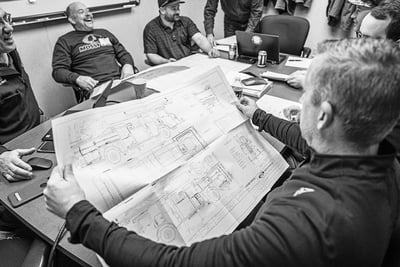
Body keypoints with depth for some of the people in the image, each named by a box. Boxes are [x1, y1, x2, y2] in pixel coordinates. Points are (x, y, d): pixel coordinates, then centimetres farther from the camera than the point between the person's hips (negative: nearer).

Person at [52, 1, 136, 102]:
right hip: (94, 88, -4)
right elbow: (58, 71, 4)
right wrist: (77, 78, -18)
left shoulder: (104, 33, 28)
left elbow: (123, 53, 28)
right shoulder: (65, 41, 12)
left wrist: (128, 65, 2)